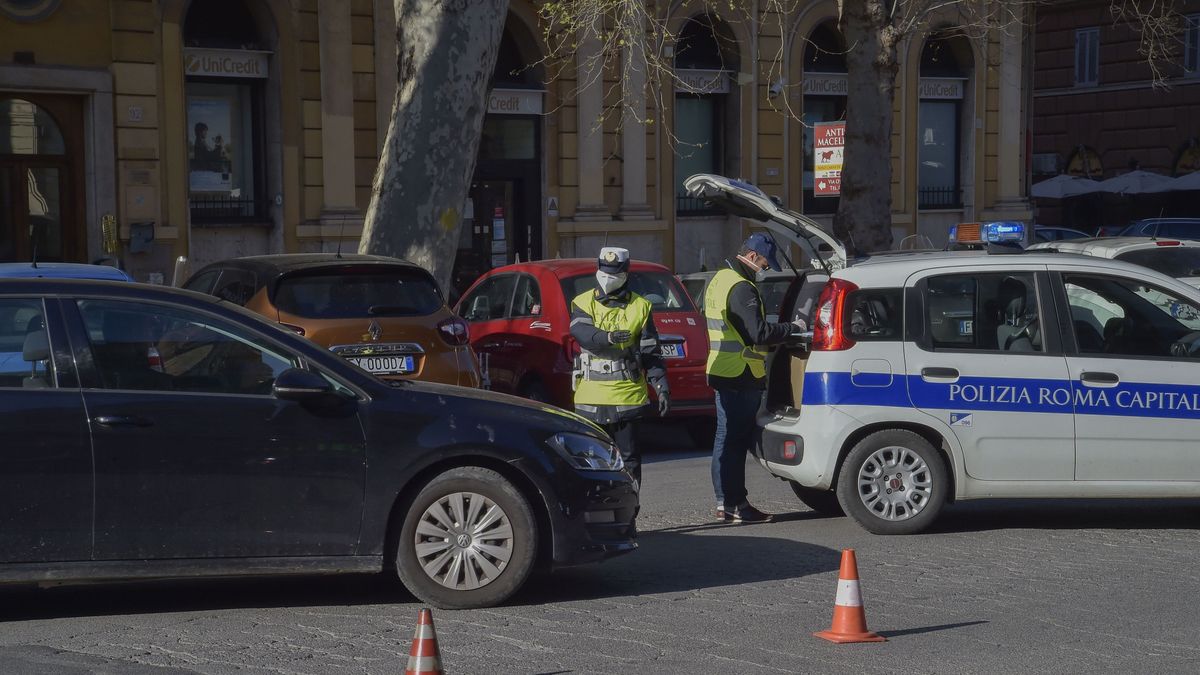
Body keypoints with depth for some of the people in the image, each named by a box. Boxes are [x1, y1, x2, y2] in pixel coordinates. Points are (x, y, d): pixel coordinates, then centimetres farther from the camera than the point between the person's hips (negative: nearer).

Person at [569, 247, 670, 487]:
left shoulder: (640, 307, 6)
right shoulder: (583, 303, 6)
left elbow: (651, 352, 4)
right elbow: (580, 332, -15)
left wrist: (662, 386, -6)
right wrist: (608, 338, -35)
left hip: (627, 394, -1)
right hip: (592, 396, 1)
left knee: (628, 456, -1)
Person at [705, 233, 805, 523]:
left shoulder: (719, 281, 17)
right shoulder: (742, 288, -16)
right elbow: (759, 333, -24)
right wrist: (793, 328, -13)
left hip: (722, 373, 10)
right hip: (742, 378, -10)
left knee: (726, 439, 13)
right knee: (736, 441, -7)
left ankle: (724, 504, 18)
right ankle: (736, 505, -5)